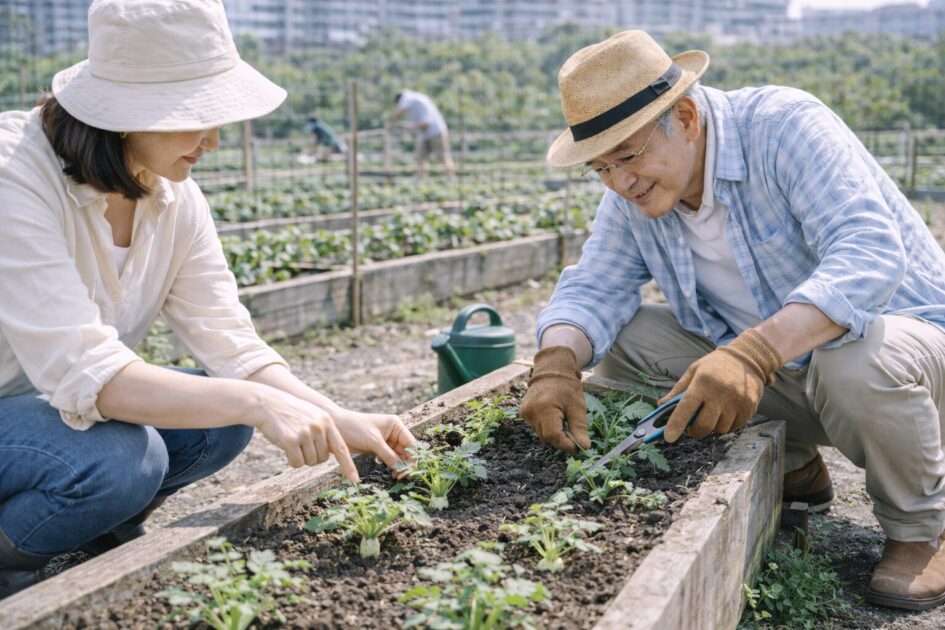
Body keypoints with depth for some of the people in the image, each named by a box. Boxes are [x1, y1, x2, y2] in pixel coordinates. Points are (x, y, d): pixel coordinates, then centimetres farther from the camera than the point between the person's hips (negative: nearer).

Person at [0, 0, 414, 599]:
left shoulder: (175, 196, -6)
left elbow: (231, 345, -8)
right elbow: (82, 372, -36)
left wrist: (340, 422, -21)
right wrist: (255, 402, -42)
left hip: (50, 402, 7)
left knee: (225, 420, -13)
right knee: (120, 458, -32)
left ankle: (93, 544, 10)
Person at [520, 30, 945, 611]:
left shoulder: (786, 126, -24)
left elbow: (869, 254, -36)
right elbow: (593, 286, -7)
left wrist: (756, 351, -51)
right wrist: (557, 360, -31)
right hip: (772, 367, 6)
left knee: (857, 363, -41)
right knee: (620, 339, -10)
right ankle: (793, 467, 7)